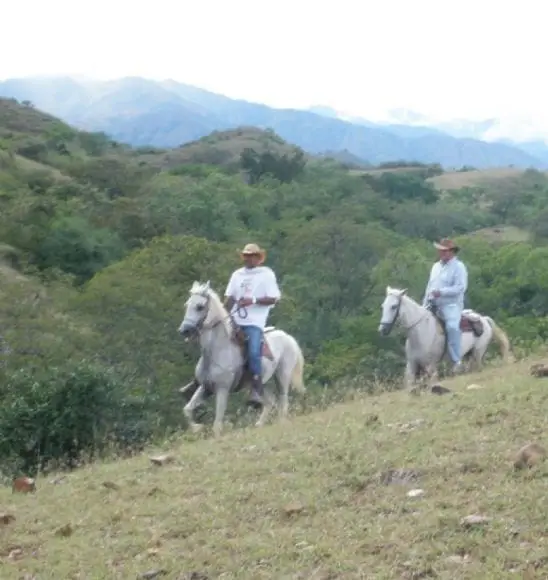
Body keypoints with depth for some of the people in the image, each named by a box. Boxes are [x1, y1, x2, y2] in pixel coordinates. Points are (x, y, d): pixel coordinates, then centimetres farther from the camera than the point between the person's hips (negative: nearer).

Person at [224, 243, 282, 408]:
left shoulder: (267, 275, 2)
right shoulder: (237, 275, 16)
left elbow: (274, 299, -5)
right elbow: (229, 298, 15)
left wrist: (253, 300, -17)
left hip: (255, 322, -5)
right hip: (235, 321, 6)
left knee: (253, 353, -24)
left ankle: (257, 392, -21)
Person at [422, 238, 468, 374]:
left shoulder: (458, 267, -6)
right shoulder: (436, 266, 17)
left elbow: (461, 287, -17)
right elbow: (429, 286, 21)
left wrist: (442, 292, -23)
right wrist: (425, 305, 12)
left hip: (451, 305, -8)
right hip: (434, 305, 8)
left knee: (452, 327, -30)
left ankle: (456, 361, -26)